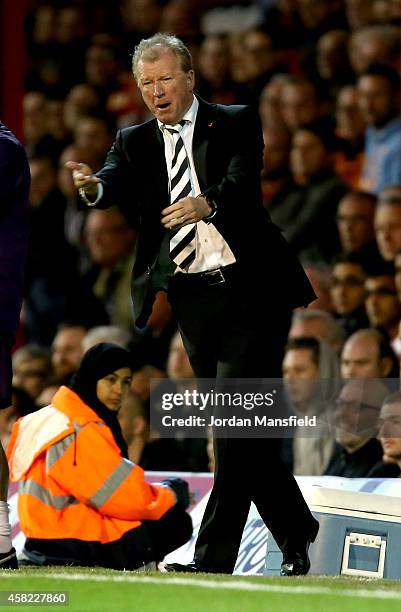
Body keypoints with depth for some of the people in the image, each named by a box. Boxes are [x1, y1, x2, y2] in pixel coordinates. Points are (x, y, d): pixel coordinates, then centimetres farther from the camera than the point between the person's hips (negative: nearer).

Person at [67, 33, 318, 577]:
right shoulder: (136, 141, 12)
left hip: (250, 290, -5)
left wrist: (208, 203, -40)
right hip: (192, 301, 5)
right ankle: (296, 534, 25)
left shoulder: (235, 125, 0)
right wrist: (94, 186, -33)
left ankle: (215, 556, -13)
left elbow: (241, 182, -18)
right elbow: (119, 182, -9)